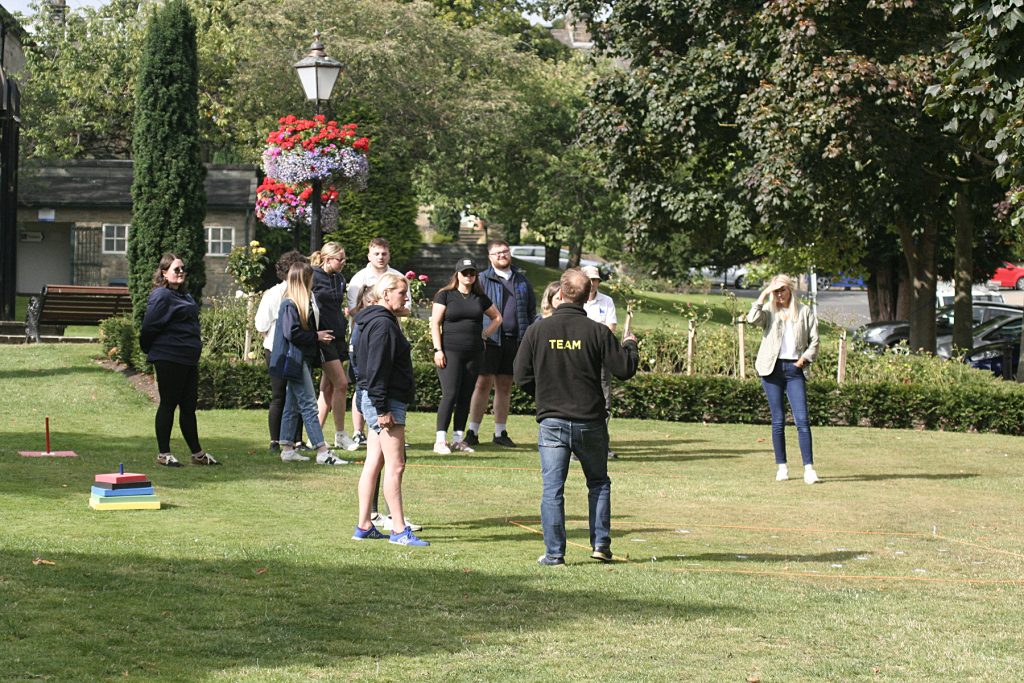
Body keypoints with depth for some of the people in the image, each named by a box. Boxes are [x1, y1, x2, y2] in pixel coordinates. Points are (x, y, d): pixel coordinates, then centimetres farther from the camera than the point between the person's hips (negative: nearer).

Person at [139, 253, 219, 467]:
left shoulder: (185, 295, 17)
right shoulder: (161, 296, -13)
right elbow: (149, 327, -14)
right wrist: (150, 351, -3)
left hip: (189, 359, 9)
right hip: (169, 359, -9)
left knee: (189, 406, 13)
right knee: (168, 404, -2)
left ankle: (197, 453, 19)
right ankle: (163, 454, 5)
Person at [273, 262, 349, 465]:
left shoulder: (304, 303, 14)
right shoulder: (290, 305, -16)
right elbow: (291, 333, -23)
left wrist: (319, 336, 4)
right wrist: (316, 337, -15)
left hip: (303, 359, 10)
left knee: (293, 406, 12)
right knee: (309, 405, -11)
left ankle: (287, 449, 17)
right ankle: (322, 451, -12)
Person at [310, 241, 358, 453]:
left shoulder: (339, 279, 14)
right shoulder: (313, 277, -10)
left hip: (337, 336, 8)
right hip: (321, 337, -8)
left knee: (327, 388, 8)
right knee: (341, 383, -12)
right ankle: (340, 434, -3)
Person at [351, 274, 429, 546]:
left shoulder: (381, 321, 18)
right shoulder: (382, 324, -15)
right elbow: (377, 369, -20)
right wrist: (382, 408, -21)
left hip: (377, 401, 11)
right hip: (386, 401, -11)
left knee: (373, 464, 12)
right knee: (395, 466, -8)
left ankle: (364, 527, 15)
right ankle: (400, 531, -7)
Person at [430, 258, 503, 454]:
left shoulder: (480, 298, 12)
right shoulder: (445, 295, 1)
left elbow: (497, 318, 25)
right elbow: (435, 323, -3)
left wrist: (484, 334, 11)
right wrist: (438, 349, -11)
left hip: (474, 354, 5)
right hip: (450, 352, -5)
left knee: (466, 397, 6)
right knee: (450, 394, -12)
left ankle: (458, 439, 12)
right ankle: (440, 441, -11)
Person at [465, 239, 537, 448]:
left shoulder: (521, 281, 16)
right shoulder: (482, 280, 2)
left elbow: (532, 309, 21)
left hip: (514, 341, 4)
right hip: (490, 340, -4)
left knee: (505, 386, 9)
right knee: (483, 384, -6)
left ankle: (500, 432, 14)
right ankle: (473, 431, -2)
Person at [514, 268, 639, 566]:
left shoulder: (537, 330, -5)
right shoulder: (597, 332, -8)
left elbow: (522, 377, 0)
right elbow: (625, 369, -5)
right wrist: (630, 346, 16)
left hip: (551, 422, 0)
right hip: (590, 422, 0)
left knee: (552, 489, 2)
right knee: (599, 483, 17)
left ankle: (554, 553, 0)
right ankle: (600, 543, 13)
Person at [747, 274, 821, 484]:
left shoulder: (805, 312, 9)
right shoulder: (769, 311, 9)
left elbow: (814, 340, 9)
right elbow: (752, 319, -12)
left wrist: (805, 358, -4)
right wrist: (763, 295, -9)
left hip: (794, 369, -1)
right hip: (772, 368, 1)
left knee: (802, 419, -10)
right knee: (778, 421, 4)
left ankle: (809, 469, -13)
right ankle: (781, 467, 11)